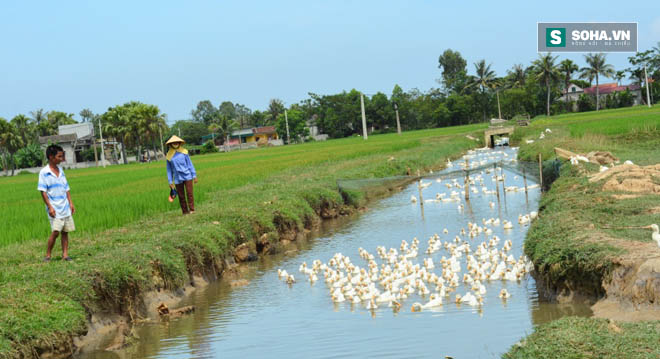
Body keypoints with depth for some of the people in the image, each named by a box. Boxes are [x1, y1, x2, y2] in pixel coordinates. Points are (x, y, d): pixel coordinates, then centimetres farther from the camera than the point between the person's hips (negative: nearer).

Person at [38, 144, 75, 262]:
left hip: (65, 207, 6)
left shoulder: (60, 170, 12)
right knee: (55, 231, -13)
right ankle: (48, 255, -2)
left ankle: (65, 254, 8)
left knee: (65, 231, 4)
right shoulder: (44, 172, -7)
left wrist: (70, 203, 10)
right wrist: (50, 207, -15)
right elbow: (43, 191, -9)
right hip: (54, 208, -6)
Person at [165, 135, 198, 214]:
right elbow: (169, 169, 10)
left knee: (189, 193, -9)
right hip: (178, 179, 1)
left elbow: (190, 164, 6)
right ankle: (185, 211, 9)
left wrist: (194, 175, 3)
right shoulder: (169, 155, 4)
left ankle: (192, 210, -8)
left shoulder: (184, 152, 2)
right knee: (181, 196, 3)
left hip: (187, 176, -1)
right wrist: (170, 182, 6)